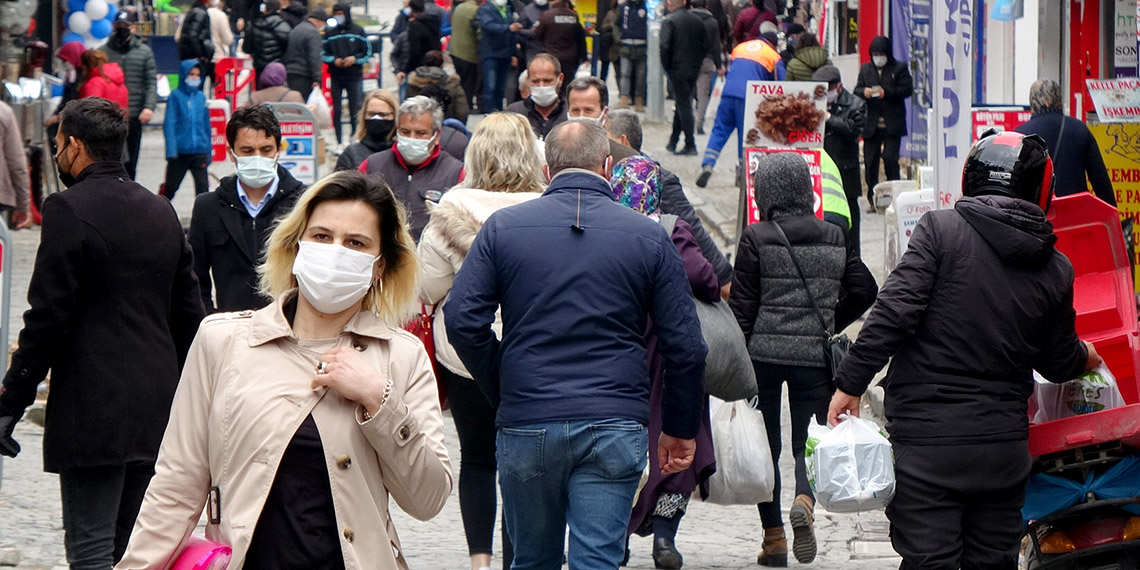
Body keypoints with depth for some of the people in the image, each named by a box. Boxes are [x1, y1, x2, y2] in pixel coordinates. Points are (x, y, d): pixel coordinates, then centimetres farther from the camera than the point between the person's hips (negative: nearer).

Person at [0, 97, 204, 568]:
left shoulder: (69, 210, -10)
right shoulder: (161, 212, 13)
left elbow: (48, 318, -14)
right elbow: (189, 314, 16)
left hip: (94, 410, -7)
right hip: (157, 411, 7)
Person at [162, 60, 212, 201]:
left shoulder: (201, 98, 5)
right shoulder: (176, 96, -5)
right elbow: (169, 124, -8)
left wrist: (208, 151, 14)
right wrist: (171, 150, -17)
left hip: (200, 152, 2)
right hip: (180, 151, -2)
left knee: (202, 185, -5)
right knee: (171, 186, 11)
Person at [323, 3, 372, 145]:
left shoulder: (358, 31, 2)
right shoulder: (330, 32, 5)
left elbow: (367, 52, 3)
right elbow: (323, 54, 7)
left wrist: (354, 58, -13)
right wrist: (334, 60, -12)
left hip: (354, 76, -1)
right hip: (336, 76, 1)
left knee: (355, 110, -2)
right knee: (336, 110, 1)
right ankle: (338, 143, 5)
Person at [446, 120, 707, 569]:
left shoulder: (503, 226, 3)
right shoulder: (648, 236, 2)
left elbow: (462, 321, -3)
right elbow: (684, 345, 2)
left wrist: (502, 394, 10)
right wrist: (680, 429, 14)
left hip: (525, 426, 1)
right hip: (615, 428, -1)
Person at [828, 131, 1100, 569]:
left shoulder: (941, 229, -7)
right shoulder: (1056, 270, 4)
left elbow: (894, 312, -15)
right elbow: (1059, 363, 16)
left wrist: (850, 382, -8)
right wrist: (1086, 357, 39)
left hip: (926, 439, -4)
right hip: (1004, 446, 4)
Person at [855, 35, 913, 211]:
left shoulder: (899, 68, 4)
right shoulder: (865, 69, 15)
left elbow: (907, 89, -6)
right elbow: (856, 91, 11)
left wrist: (886, 92, -17)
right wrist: (864, 92, -13)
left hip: (892, 124, -4)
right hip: (871, 124, 4)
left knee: (890, 158, -13)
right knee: (870, 162, 3)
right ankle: (873, 201, 10)